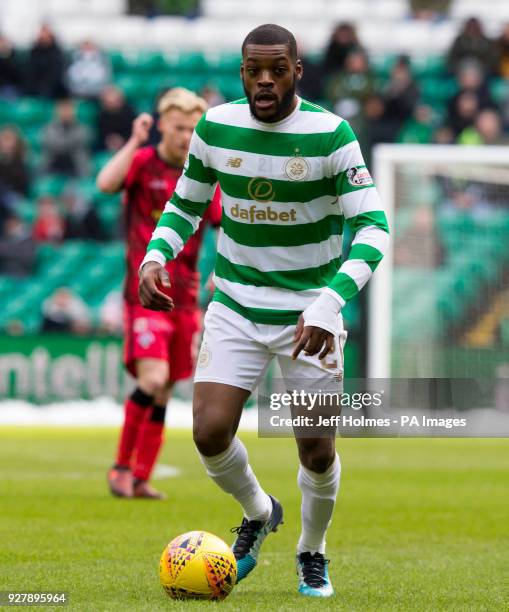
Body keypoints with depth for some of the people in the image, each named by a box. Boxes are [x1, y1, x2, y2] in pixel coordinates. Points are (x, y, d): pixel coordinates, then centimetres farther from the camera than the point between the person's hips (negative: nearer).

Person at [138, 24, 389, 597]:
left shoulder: (330, 134, -15)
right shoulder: (216, 127, -5)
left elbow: (373, 227, -18)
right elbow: (184, 205, 11)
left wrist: (329, 304, -31)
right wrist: (154, 256, -10)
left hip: (309, 313, -2)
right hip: (235, 307, 2)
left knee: (317, 452, 1)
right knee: (210, 434, -13)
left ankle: (312, 554, 31)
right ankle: (257, 513, 20)